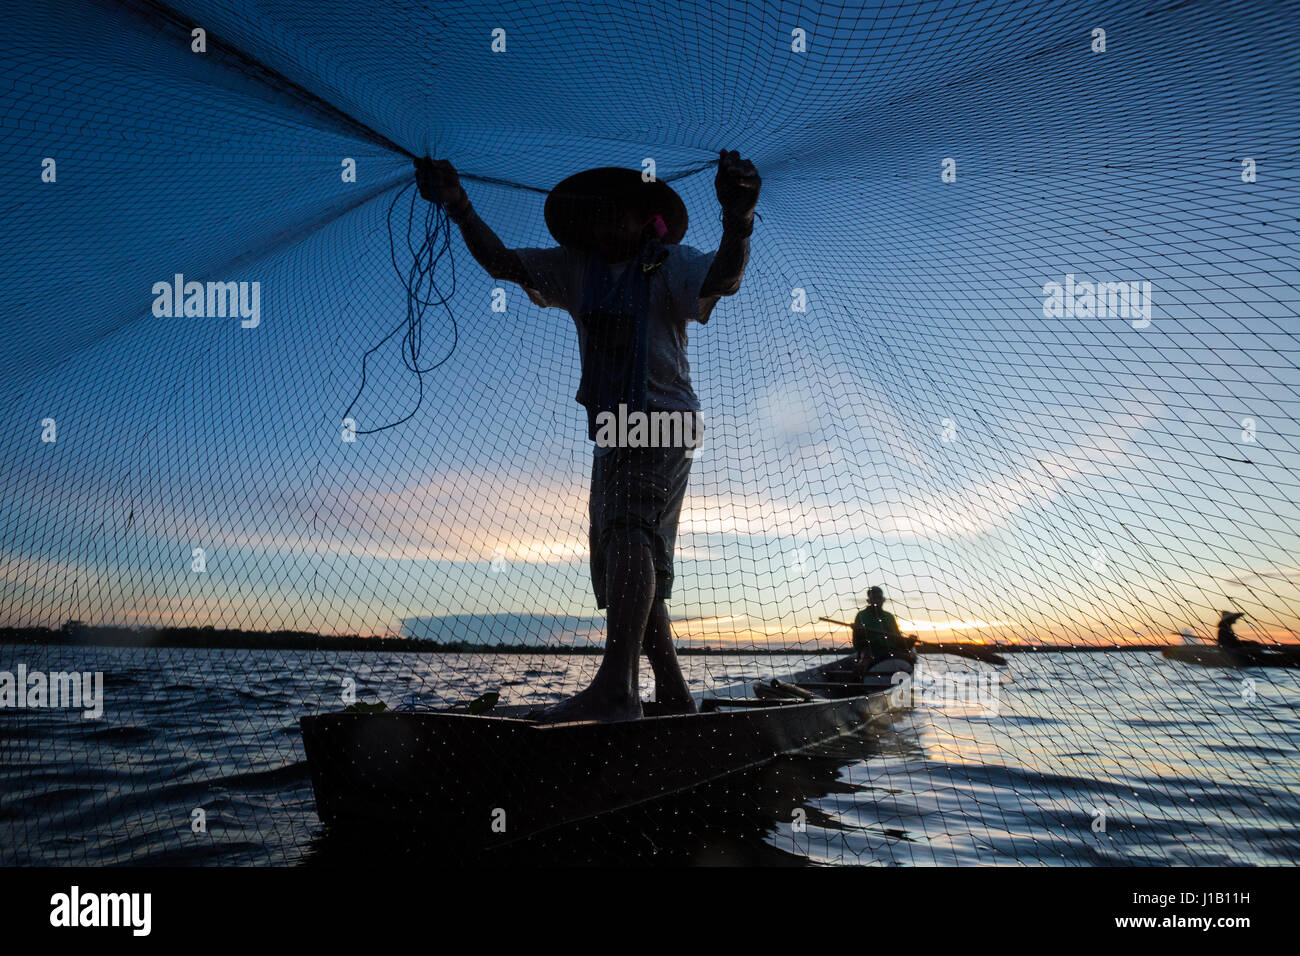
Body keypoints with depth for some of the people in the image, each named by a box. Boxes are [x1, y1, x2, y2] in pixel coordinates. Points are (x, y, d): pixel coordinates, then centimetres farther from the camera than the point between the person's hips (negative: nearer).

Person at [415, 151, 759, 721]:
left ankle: (616, 687, -35)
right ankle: (673, 695, 15)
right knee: (626, 557, 7)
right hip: (612, 433, 7)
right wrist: (458, 208, 2)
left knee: (630, 529, -26)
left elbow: (724, 278, -21)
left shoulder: (671, 264, -1)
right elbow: (501, 263, 15)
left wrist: (738, 219, -40)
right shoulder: (575, 268, 15)